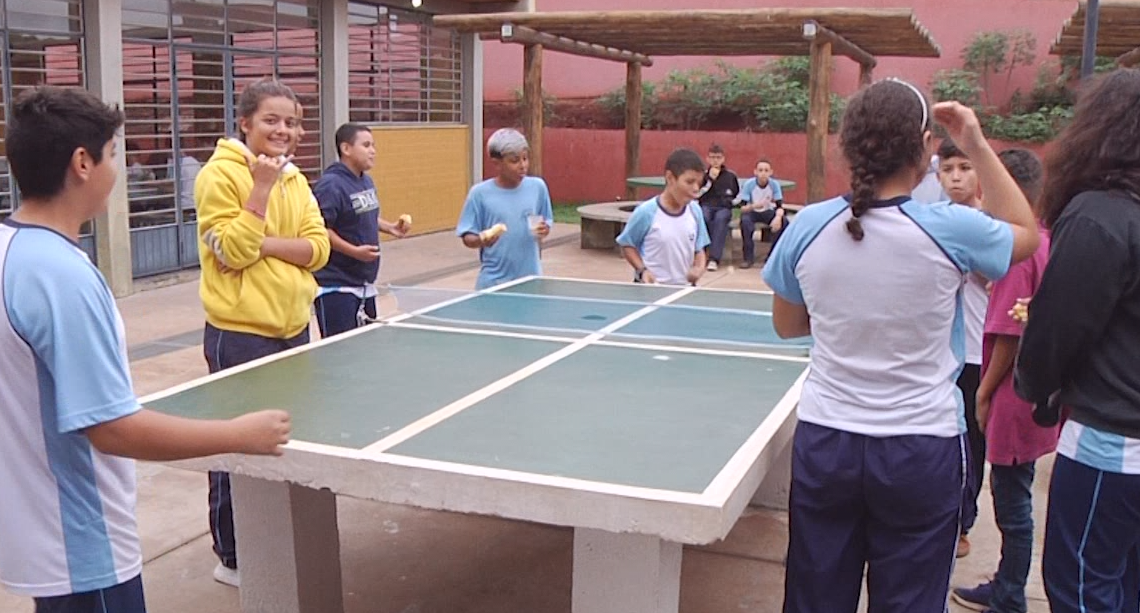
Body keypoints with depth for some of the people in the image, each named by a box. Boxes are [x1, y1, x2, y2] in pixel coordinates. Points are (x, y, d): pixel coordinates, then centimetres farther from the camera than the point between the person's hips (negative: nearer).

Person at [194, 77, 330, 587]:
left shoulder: (296, 179, 9)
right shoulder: (219, 174, -11)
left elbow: (317, 249, 1)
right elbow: (231, 251, -18)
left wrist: (265, 243, -15)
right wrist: (262, 189, -21)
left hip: (293, 328, 7)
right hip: (239, 333, -7)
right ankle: (234, 558, 18)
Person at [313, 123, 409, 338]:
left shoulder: (366, 181, 11)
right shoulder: (331, 185, -17)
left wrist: (390, 228, 9)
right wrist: (354, 251, -26)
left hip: (365, 284, 10)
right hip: (336, 287, -9)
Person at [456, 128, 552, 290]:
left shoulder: (537, 187, 1)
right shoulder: (480, 193, -6)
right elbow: (467, 238, -3)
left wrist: (544, 230, -11)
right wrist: (482, 240, -24)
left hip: (530, 279, 2)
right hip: (493, 282, -2)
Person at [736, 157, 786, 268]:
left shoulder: (774, 184, -16)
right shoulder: (749, 184, -20)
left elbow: (780, 206, -19)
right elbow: (742, 208, -22)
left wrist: (778, 217, -42)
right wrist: (754, 206, -44)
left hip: (767, 212, 2)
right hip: (752, 212, -2)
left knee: (784, 221, -26)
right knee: (745, 220, -35)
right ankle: (749, 257, -21)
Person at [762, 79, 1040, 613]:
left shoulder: (807, 227, -8)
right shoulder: (950, 230, -15)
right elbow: (1026, 234, 9)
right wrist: (978, 147, 8)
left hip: (824, 442, 2)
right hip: (921, 451, -2)